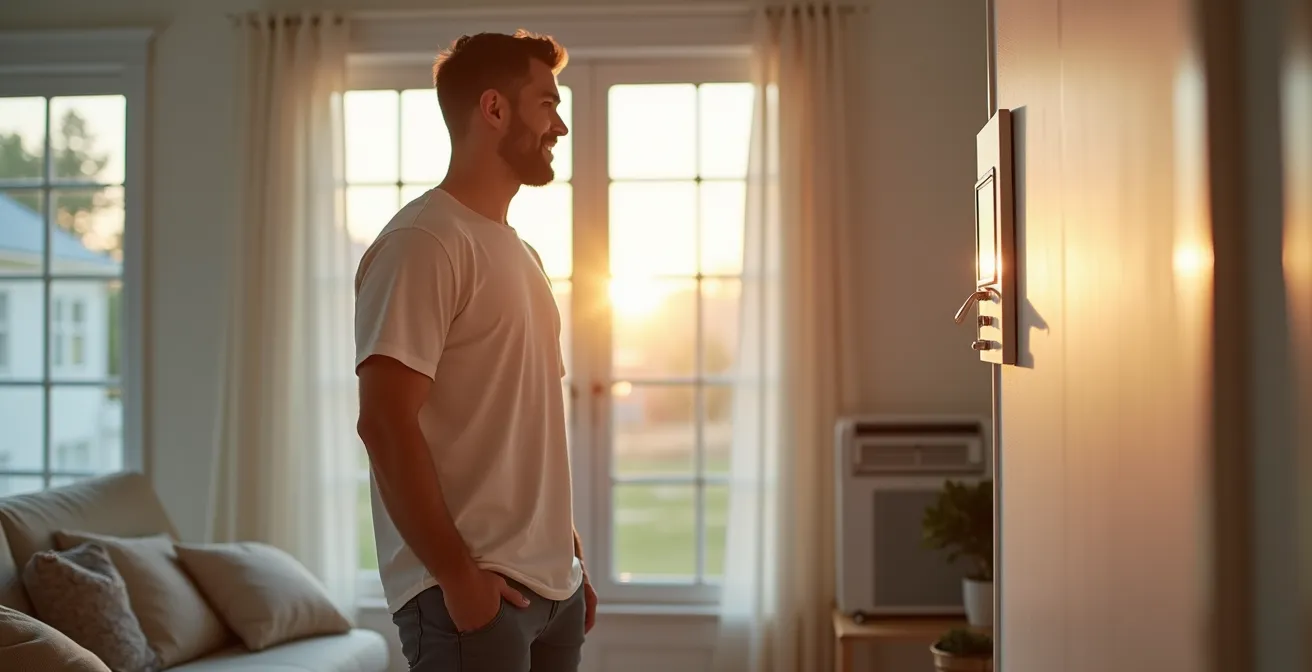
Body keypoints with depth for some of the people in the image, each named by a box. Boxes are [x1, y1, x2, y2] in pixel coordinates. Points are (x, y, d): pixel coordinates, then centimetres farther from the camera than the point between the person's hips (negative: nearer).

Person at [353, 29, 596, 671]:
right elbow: (385, 424, -18)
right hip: (474, 593, -8)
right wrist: (457, 576, -18)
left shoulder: (520, 254, 17)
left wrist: (572, 558, 15)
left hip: (553, 588, 8)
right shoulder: (423, 243, -11)